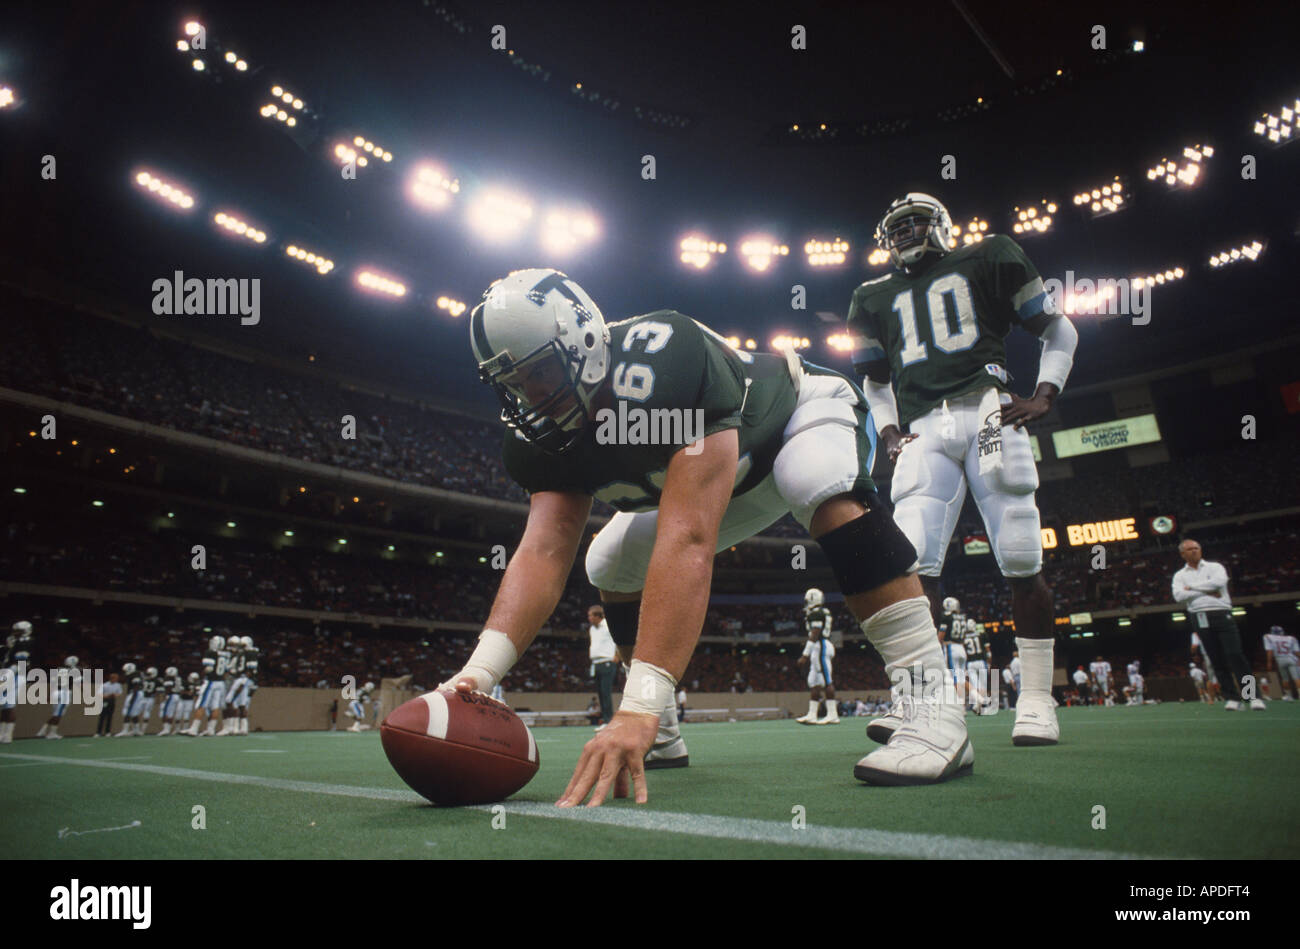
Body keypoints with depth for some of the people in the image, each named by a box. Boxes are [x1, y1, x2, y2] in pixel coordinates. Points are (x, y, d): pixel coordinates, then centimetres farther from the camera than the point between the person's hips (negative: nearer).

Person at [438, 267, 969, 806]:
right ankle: (662, 737, 10)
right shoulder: (552, 439, -19)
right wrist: (478, 672, -46)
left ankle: (933, 711, -35)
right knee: (609, 563, -2)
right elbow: (543, 552, -29)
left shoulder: (658, 365, -43)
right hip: (732, 475, 7)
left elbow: (688, 540, -51)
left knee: (823, 489, -41)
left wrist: (638, 707, -55)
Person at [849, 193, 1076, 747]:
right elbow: (876, 380, 30)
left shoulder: (986, 261, 14)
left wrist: (1044, 396, 1)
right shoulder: (876, 297, 24)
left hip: (987, 410, -2)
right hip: (923, 430, 3)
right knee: (913, 564, -11)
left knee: (1020, 561, -7)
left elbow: (1058, 330, 16)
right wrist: (888, 433, 12)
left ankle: (1036, 700, 3)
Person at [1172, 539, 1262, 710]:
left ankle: (1253, 696, -8)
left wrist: (1192, 587, -4)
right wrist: (1207, 591, -8)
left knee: (1234, 655, -11)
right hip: (1201, 618, 2)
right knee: (1217, 660, 1)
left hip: (1222, 614, -2)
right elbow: (1179, 595, -5)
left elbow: (1219, 582, -12)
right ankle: (1233, 697, 5)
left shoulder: (1214, 567, 11)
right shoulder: (1180, 575, 13)